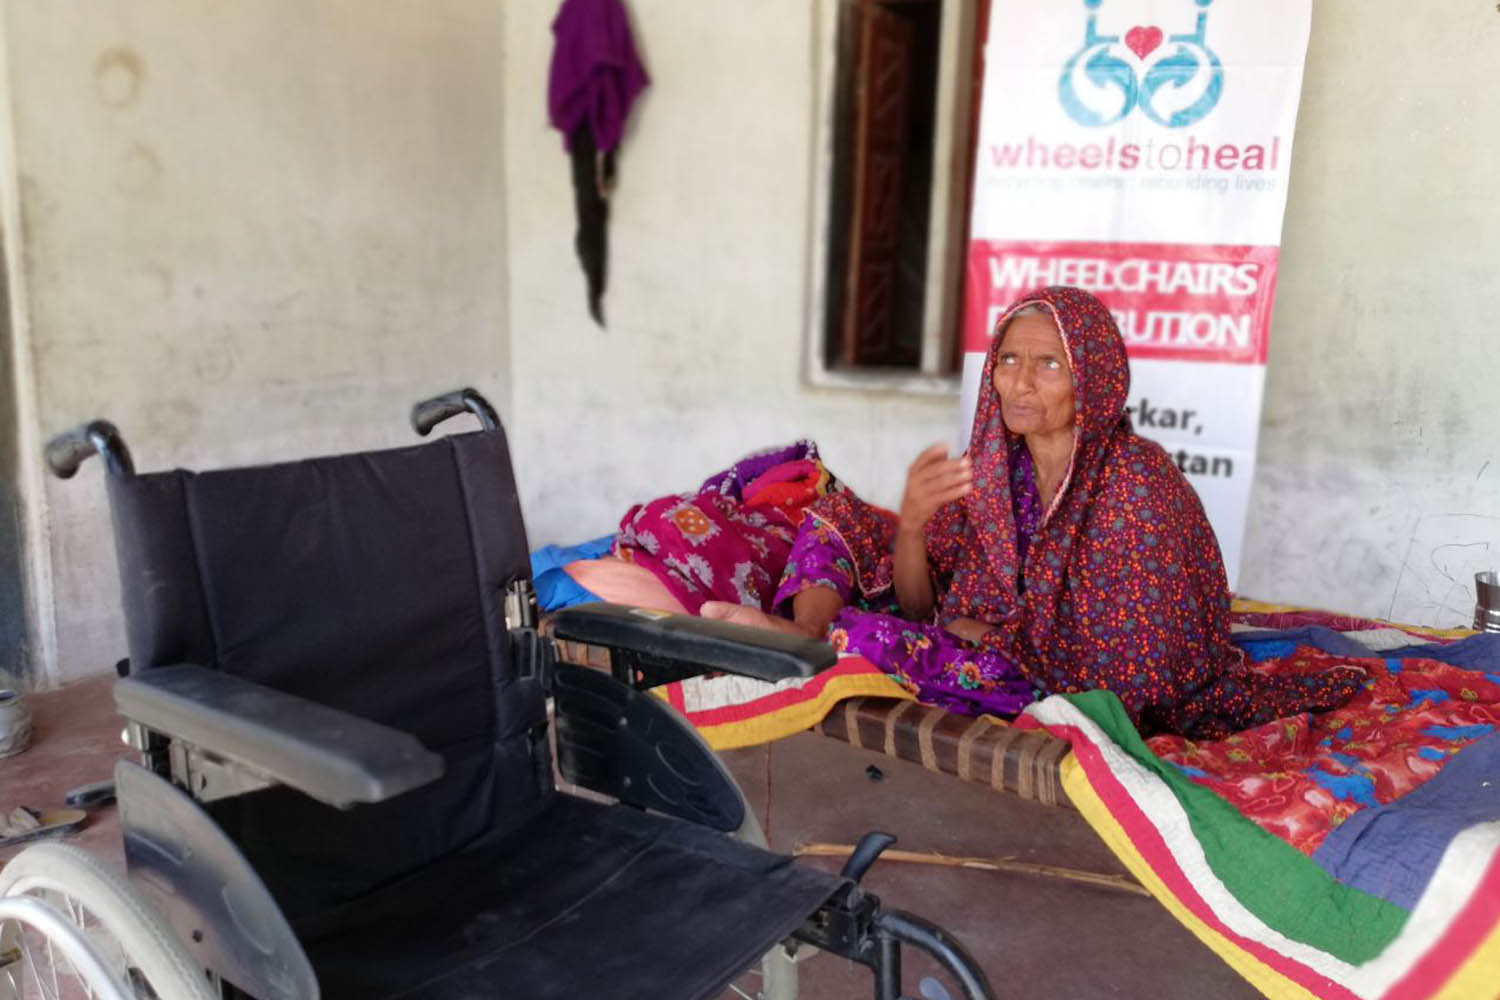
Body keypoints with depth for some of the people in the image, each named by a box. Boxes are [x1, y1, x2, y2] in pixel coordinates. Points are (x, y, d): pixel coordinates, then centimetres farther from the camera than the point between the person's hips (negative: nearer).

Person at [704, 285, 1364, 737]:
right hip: (993, 651, 7)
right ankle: (804, 640, -21)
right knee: (839, 515, 1)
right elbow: (920, 607, -3)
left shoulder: (1135, 480, -17)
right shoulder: (988, 467, 0)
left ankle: (790, 638, -10)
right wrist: (911, 522, -20)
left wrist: (994, 633, -15)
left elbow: (1131, 667, -18)